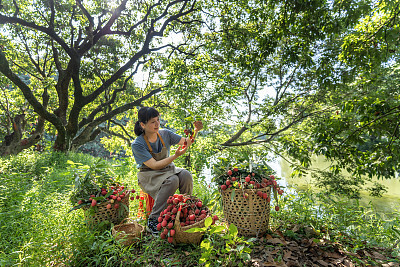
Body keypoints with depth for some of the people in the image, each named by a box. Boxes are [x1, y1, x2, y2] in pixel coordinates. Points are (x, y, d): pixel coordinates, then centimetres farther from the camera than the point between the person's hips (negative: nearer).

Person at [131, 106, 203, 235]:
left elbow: (186, 142, -2)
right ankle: (153, 221, -23)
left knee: (186, 175, -26)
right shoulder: (137, 144, -18)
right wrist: (175, 156, -29)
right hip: (149, 175, -4)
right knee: (172, 181, -34)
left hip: (168, 169, 5)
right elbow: (154, 165, -21)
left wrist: (195, 131, -21)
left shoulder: (165, 134, -4)